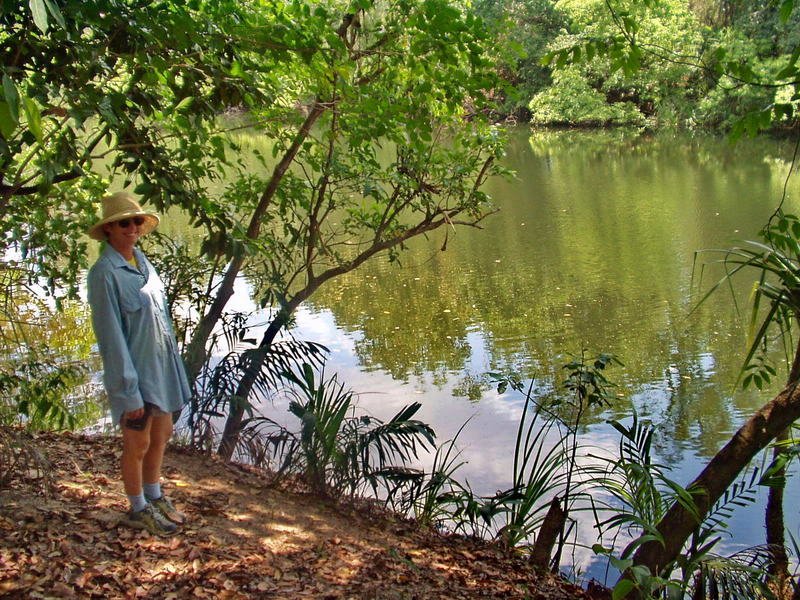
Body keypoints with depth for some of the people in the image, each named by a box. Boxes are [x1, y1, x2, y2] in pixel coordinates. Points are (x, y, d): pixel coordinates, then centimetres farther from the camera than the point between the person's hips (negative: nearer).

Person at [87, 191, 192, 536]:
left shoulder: (142, 263, 5)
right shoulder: (104, 273, -18)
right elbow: (110, 336, -19)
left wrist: (174, 365, 12)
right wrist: (129, 390, -19)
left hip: (161, 366, 8)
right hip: (133, 372, -7)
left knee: (161, 436, 19)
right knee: (138, 445, 8)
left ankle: (155, 498, 38)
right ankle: (138, 510, 27)